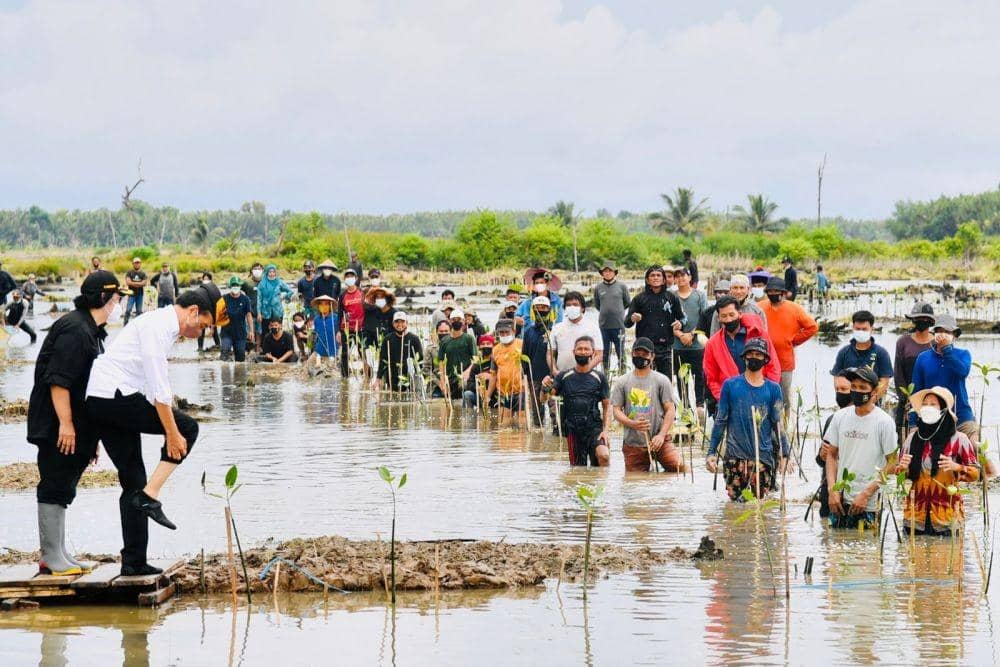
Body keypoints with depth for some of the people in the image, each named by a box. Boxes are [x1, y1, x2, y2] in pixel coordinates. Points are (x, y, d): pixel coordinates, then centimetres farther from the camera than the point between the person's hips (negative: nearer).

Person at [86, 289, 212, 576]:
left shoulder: (162, 326, 21)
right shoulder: (158, 325, -11)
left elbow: (156, 383, 25)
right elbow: (158, 386, -18)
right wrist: (172, 433, -18)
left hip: (100, 402, 10)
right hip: (113, 394, -10)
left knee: (133, 481, 8)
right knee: (187, 428, -6)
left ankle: (134, 562, 7)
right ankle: (150, 497, -11)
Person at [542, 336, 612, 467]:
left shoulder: (599, 377, 6)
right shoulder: (564, 377, 8)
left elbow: (607, 406, 7)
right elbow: (544, 399, 0)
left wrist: (606, 430, -8)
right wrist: (545, 388, -25)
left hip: (594, 427, -2)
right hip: (573, 429, 2)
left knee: (604, 456, -27)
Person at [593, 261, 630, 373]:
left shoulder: (622, 286, 0)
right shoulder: (598, 288, 4)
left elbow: (628, 303, 11)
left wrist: (618, 311, 11)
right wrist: (605, 312, 11)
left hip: (619, 324, -2)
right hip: (603, 324, 2)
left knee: (620, 351, 2)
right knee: (604, 352, 8)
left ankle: (622, 373, 8)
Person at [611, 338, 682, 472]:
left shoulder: (662, 380, 6)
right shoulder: (622, 382, 10)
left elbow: (670, 410, 1)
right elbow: (616, 410, 4)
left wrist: (661, 435, -12)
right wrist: (632, 424, -17)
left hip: (658, 440, -1)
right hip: (632, 443, 1)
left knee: (679, 466, -23)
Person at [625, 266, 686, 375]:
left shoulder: (671, 297, 10)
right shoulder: (639, 298, 7)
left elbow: (681, 317, 17)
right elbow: (627, 322, 6)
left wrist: (680, 323, -7)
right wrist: (632, 319, -18)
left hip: (665, 347, 1)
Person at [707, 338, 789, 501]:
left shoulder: (773, 389, 6)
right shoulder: (731, 385, 4)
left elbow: (778, 424, 7)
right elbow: (721, 420, 5)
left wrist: (784, 454, 0)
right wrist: (712, 452, 1)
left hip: (763, 456, 1)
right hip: (735, 455, 0)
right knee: (735, 499, -4)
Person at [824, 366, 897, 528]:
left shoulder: (884, 422, -5)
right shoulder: (840, 416, 8)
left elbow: (892, 463, -5)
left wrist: (866, 494, -11)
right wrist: (832, 490, 0)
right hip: (840, 499, 4)